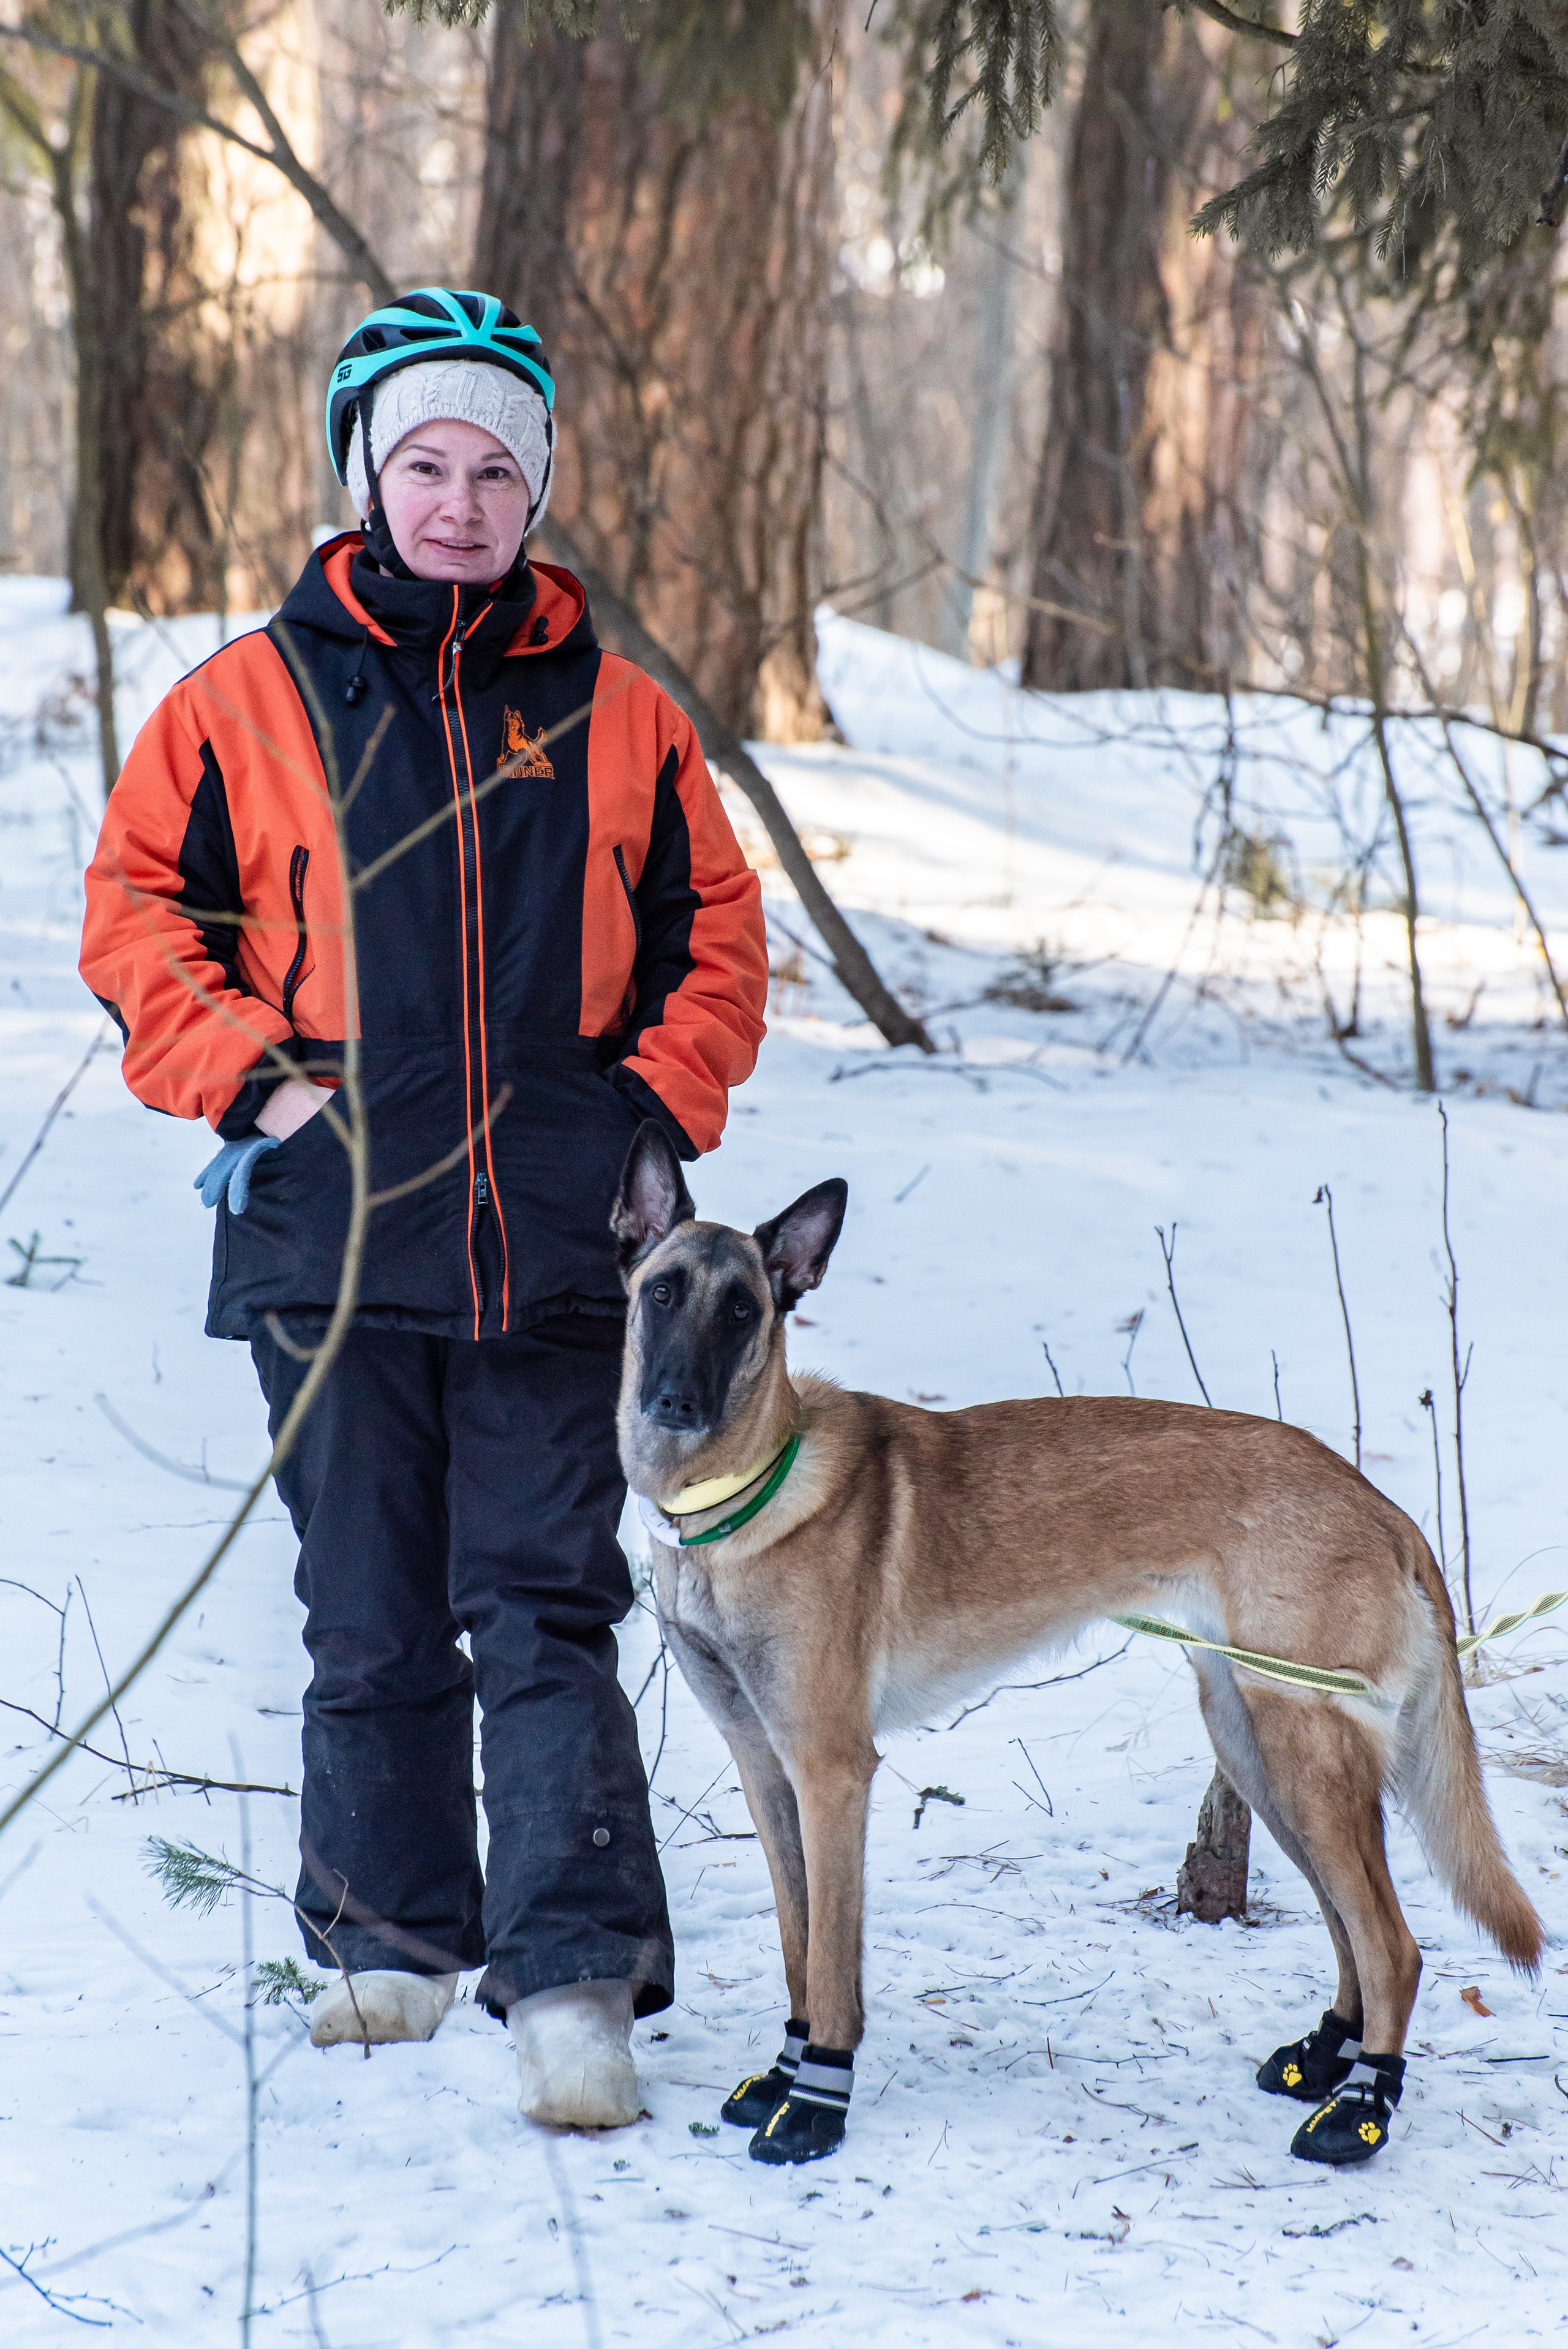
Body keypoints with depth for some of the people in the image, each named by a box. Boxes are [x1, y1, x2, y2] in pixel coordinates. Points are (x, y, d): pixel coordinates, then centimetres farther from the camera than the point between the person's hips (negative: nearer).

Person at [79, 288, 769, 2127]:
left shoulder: (616, 714, 7)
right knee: (370, 1619, 10)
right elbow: (136, 907, 6)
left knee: (546, 1612, -5)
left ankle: (576, 1980, -7)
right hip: (331, 1239, 0)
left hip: (554, 1250, 0)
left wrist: (660, 1105, 2)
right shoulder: (250, 697, 3)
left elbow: (713, 935, 15)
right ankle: (391, 1941, 24)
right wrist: (247, 1077, -5)